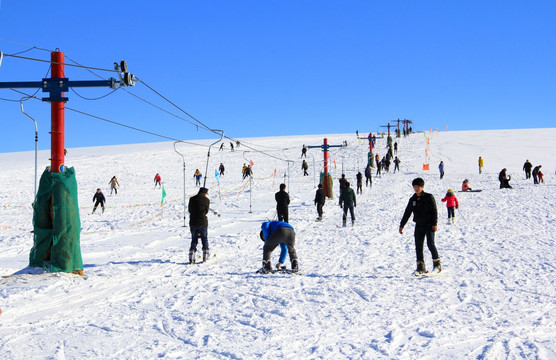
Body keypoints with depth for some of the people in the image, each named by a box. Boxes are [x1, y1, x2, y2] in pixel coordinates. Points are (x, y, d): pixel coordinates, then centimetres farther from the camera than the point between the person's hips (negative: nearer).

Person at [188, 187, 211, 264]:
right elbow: (206, 211, 2)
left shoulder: (192, 199, 2)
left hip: (193, 222, 2)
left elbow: (189, 210, 9)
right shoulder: (206, 200, -5)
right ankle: (205, 257, 12)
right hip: (203, 223, -2)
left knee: (194, 240, 10)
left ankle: (191, 258, 2)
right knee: (205, 239, 13)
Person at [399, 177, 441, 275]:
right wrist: (401, 225, 16)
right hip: (419, 226, 5)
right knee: (418, 246, 0)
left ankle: (437, 265, -5)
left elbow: (434, 211, -6)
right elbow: (407, 213, 17)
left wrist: (435, 223, -14)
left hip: (429, 225, -5)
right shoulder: (412, 200, 10)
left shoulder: (429, 197, -3)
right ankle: (421, 267, 3)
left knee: (430, 244, -14)